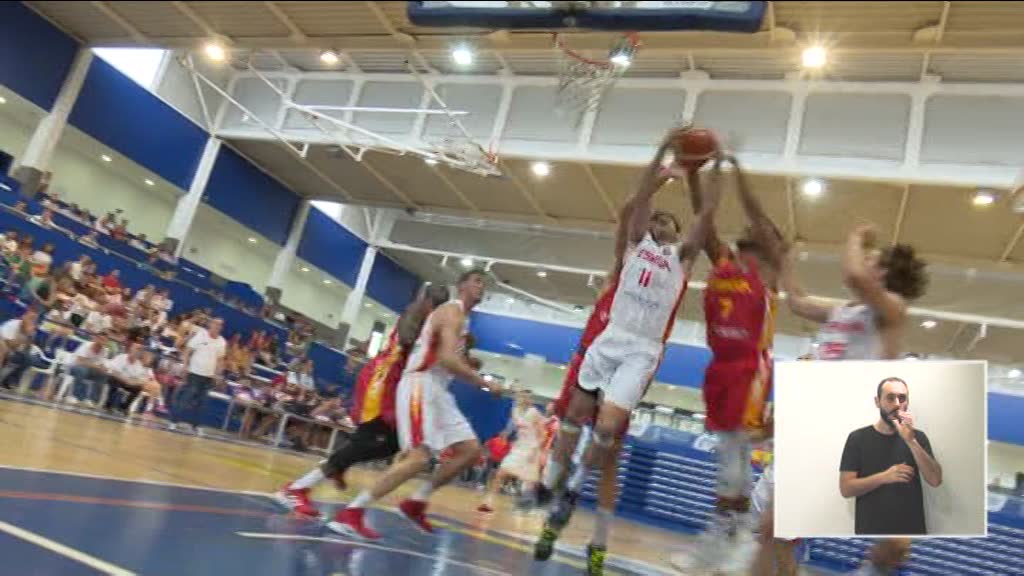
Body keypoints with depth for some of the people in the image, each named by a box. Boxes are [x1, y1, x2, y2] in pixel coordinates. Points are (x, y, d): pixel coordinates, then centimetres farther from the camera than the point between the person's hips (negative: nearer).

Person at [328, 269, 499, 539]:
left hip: (437, 389, 10)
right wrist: (485, 384, -16)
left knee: (470, 450, 8)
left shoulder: (458, 317, 22)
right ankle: (350, 514, -16)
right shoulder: (452, 311, -10)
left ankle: (415, 503, 13)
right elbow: (447, 359, -23)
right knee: (419, 457, -20)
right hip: (421, 385, -10)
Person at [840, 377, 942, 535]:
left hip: (912, 529, 2)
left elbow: (935, 480, -10)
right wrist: (884, 476, -20)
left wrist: (910, 440, -19)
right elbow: (846, 488, -8)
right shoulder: (858, 438, -5)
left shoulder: (917, 437, 3)